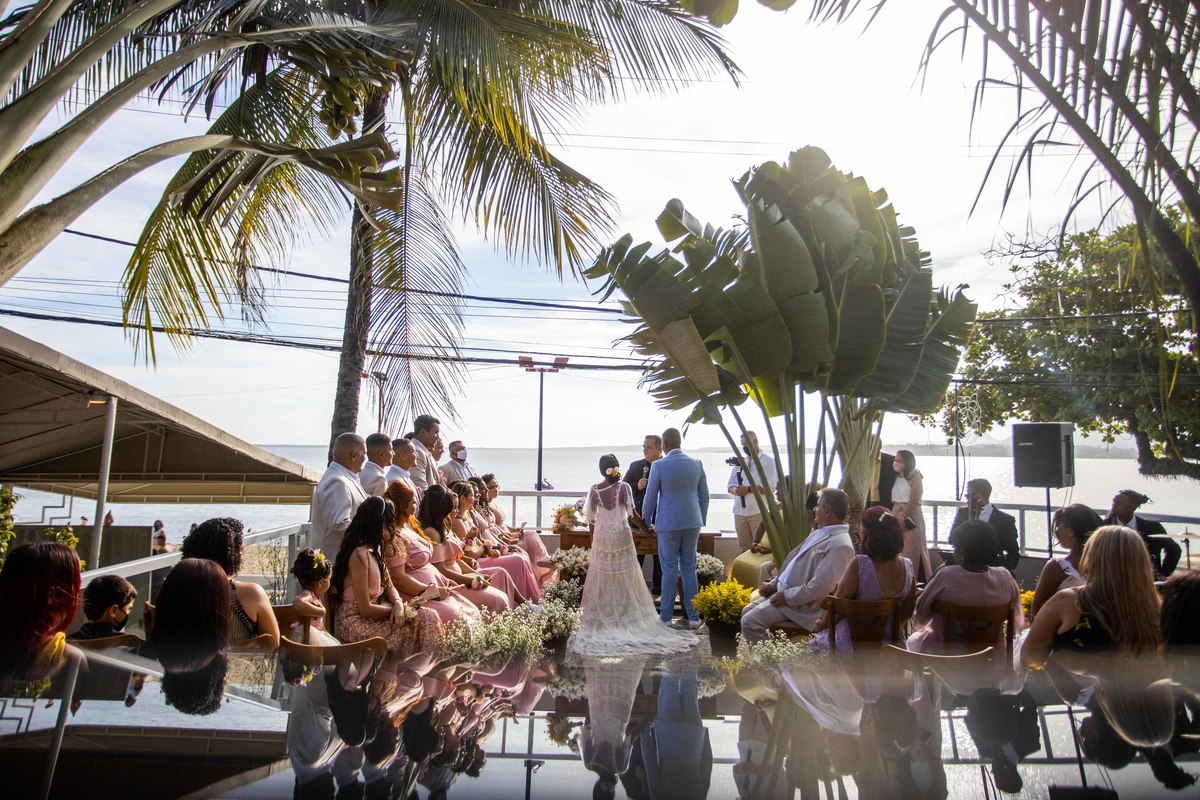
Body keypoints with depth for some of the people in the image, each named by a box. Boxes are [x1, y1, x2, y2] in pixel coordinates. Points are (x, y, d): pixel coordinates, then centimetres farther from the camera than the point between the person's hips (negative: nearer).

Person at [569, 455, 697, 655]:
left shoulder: (594, 490, -4)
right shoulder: (624, 487, -9)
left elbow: (591, 518, -1)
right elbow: (632, 513, -14)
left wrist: (592, 538, 11)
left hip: (601, 537, 1)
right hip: (621, 537, -1)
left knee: (603, 576, 10)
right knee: (625, 577, 9)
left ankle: (602, 612, 12)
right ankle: (626, 611, 13)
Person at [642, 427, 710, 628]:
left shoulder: (659, 466, -10)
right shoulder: (697, 464, 2)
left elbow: (650, 497, -5)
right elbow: (704, 495, 9)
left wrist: (646, 523, 9)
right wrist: (701, 521, 20)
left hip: (668, 524, -3)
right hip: (692, 522, 3)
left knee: (669, 569, 4)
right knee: (689, 567, 11)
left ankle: (666, 617, 9)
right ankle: (693, 616, 13)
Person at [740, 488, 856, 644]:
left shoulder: (840, 545, -21)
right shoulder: (820, 533, 11)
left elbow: (820, 587, -26)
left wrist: (787, 597, -18)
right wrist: (773, 584, 10)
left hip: (802, 604, -10)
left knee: (750, 621, -17)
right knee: (747, 612, 12)